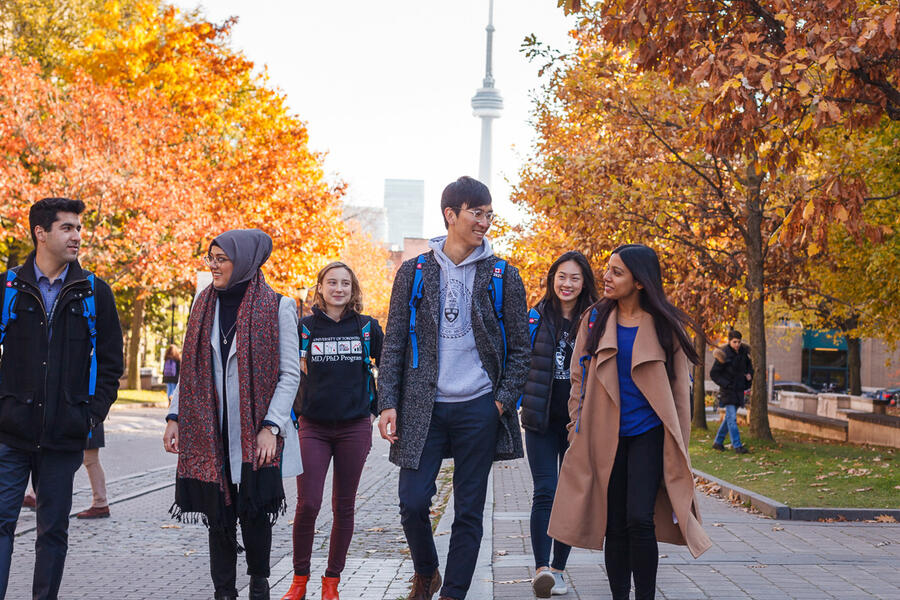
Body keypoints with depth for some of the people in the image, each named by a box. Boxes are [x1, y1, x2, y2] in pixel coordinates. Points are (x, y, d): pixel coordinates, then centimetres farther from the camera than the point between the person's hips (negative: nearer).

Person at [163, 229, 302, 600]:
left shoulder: (277, 307, -4)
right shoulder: (205, 304, 10)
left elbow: (290, 374, -6)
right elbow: (189, 369, 15)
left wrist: (271, 427, -14)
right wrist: (175, 417, 7)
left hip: (256, 432, -4)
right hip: (210, 431, 4)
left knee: (254, 513, -1)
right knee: (218, 515, 5)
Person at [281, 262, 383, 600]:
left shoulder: (367, 327, 3)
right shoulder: (305, 327, 2)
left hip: (354, 427, 1)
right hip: (314, 428, -1)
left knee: (344, 507, 6)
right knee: (307, 503, -9)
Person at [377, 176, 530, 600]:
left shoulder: (503, 276, 4)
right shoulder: (414, 272, 5)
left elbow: (519, 348, 6)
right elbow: (394, 343, 6)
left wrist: (503, 401, -5)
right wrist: (388, 403, -2)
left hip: (479, 408, 0)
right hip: (423, 407, 0)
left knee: (469, 511, 4)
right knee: (412, 502, -3)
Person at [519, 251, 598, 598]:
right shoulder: (537, 318, 3)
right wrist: (520, 401, 0)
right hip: (542, 420, -1)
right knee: (545, 492, -11)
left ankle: (557, 569, 16)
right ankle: (541, 569, -15)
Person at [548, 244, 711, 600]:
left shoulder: (665, 326, -1)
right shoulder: (594, 320, 5)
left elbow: (679, 388, 4)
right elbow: (579, 380, 11)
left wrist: (677, 447, 2)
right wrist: (577, 431, 5)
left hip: (648, 434, -2)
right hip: (605, 436, 3)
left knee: (640, 519, -14)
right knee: (615, 526, 6)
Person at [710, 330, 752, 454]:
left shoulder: (743, 352, 4)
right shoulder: (724, 355, -14)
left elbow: (749, 364, 23)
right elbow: (713, 373, -12)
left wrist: (749, 374, 2)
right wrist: (726, 384, -18)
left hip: (739, 390, 7)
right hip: (728, 390, -7)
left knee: (729, 417, 12)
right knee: (732, 417, -13)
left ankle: (718, 442, 24)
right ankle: (737, 445, -13)